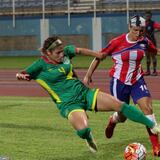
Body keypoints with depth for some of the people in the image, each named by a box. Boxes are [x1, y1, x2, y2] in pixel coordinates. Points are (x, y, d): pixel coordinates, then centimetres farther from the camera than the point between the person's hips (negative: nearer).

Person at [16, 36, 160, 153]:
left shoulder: (65, 52, 2)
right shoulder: (41, 65, -12)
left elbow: (79, 50, 20)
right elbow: (22, 74, -12)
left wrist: (97, 54, 30)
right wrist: (20, 75, -36)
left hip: (84, 92, 5)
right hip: (69, 103, -5)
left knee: (119, 105, -2)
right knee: (83, 130, -32)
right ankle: (89, 139, 9)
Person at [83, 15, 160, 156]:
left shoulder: (145, 42, -5)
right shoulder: (117, 42, -15)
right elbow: (99, 56, -5)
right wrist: (88, 75, -3)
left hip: (137, 81, 2)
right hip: (119, 82, -2)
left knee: (148, 108, -16)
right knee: (122, 116, 7)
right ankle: (113, 121, 49)